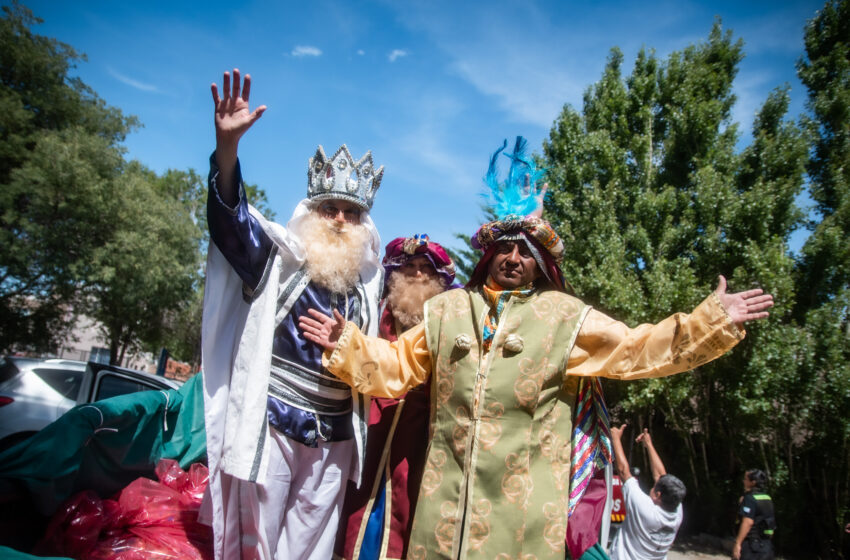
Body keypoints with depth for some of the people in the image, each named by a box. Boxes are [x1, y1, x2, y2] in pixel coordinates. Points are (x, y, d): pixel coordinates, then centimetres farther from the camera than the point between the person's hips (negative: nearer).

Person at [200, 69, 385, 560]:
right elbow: (232, 214, -20)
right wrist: (228, 143, -34)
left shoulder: (369, 280, 10)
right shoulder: (277, 257, -1)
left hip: (334, 440, 4)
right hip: (271, 427, -3)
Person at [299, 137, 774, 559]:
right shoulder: (447, 309, 11)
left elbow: (637, 350, 2)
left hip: (525, 503, -2)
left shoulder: (566, 315, 5)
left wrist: (711, 322, -5)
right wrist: (349, 344, 4)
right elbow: (396, 366, 17)